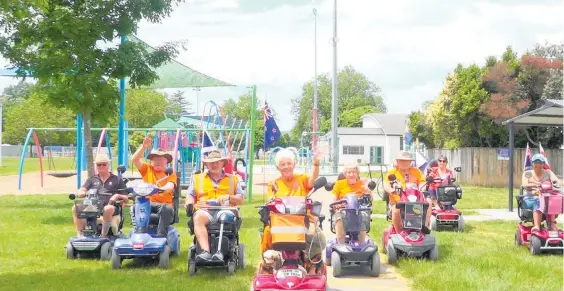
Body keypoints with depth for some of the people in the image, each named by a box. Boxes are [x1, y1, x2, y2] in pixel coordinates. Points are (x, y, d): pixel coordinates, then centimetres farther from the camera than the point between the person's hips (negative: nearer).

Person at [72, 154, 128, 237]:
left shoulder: (117, 180, 18)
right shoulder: (92, 179, 25)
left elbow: (126, 198, 13)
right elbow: (80, 191, 12)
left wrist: (118, 196, -10)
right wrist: (82, 193, -13)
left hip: (108, 206, -3)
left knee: (108, 209, -41)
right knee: (76, 208, -26)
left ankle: (103, 235, -39)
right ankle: (79, 235, -30)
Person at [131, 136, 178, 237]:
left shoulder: (171, 174, 10)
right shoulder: (147, 169, 17)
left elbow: (170, 187, -11)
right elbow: (134, 159, 2)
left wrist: (161, 189, -34)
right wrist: (143, 147, -12)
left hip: (165, 203, -2)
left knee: (167, 209, -36)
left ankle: (160, 236, -41)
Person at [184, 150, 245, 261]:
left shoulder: (233, 179, 25)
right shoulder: (198, 179, 28)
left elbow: (241, 199, 18)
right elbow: (190, 195, 20)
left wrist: (228, 197, -3)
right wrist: (190, 202, -4)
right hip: (205, 210, 1)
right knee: (198, 217, -37)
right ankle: (205, 251, -50)